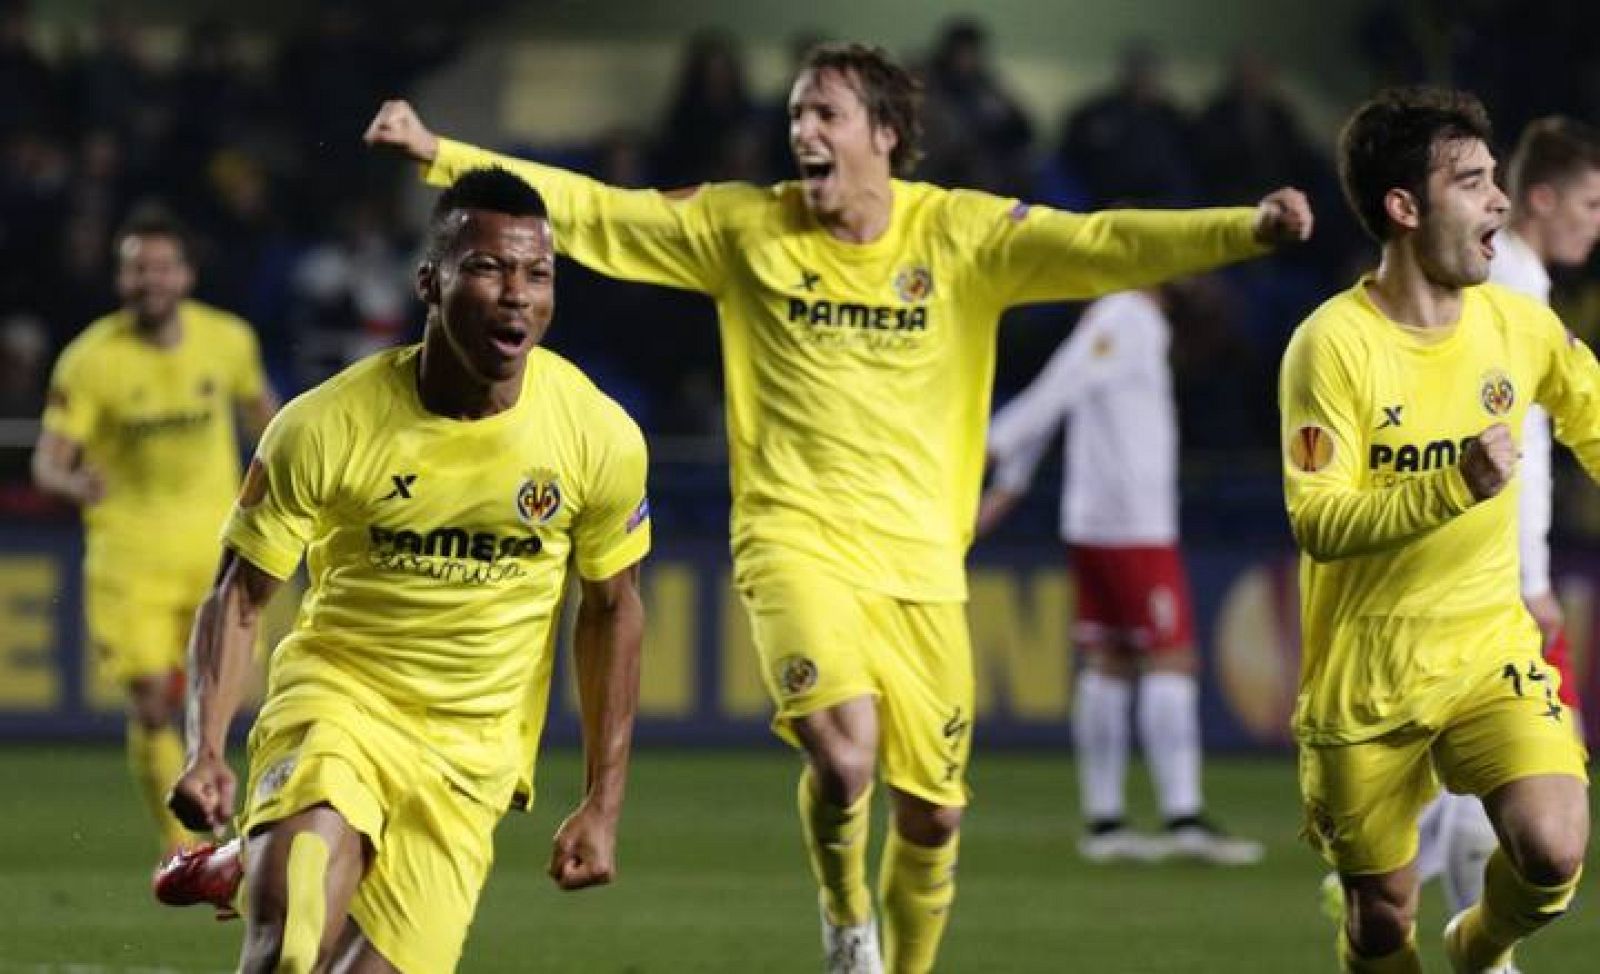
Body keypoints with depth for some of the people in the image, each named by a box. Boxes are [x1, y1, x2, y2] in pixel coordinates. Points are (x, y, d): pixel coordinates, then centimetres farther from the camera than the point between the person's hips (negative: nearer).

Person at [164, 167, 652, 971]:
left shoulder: (599, 437, -9)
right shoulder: (323, 428, -15)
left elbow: (611, 609, 6)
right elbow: (238, 594, -5)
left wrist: (604, 804, 5)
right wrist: (206, 752, -20)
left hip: (472, 753, 2)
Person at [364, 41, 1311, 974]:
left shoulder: (960, 233, 0)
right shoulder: (746, 225, 2)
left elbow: (1103, 245, -10)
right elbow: (589, 211, 3)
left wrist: (1243, 230, -25)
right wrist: (439, 154, -4)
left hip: (921, 563, 2)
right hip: (797, 541, -2)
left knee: (933, 813, 5)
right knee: (844, 752, -25)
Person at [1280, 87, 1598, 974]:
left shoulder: (1520, 324, -2)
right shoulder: (1334, 345, -16)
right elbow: (1317, 524, -21)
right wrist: (1455, 486, -32)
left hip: (1491, 650, 3)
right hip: (1367, 676, -3)